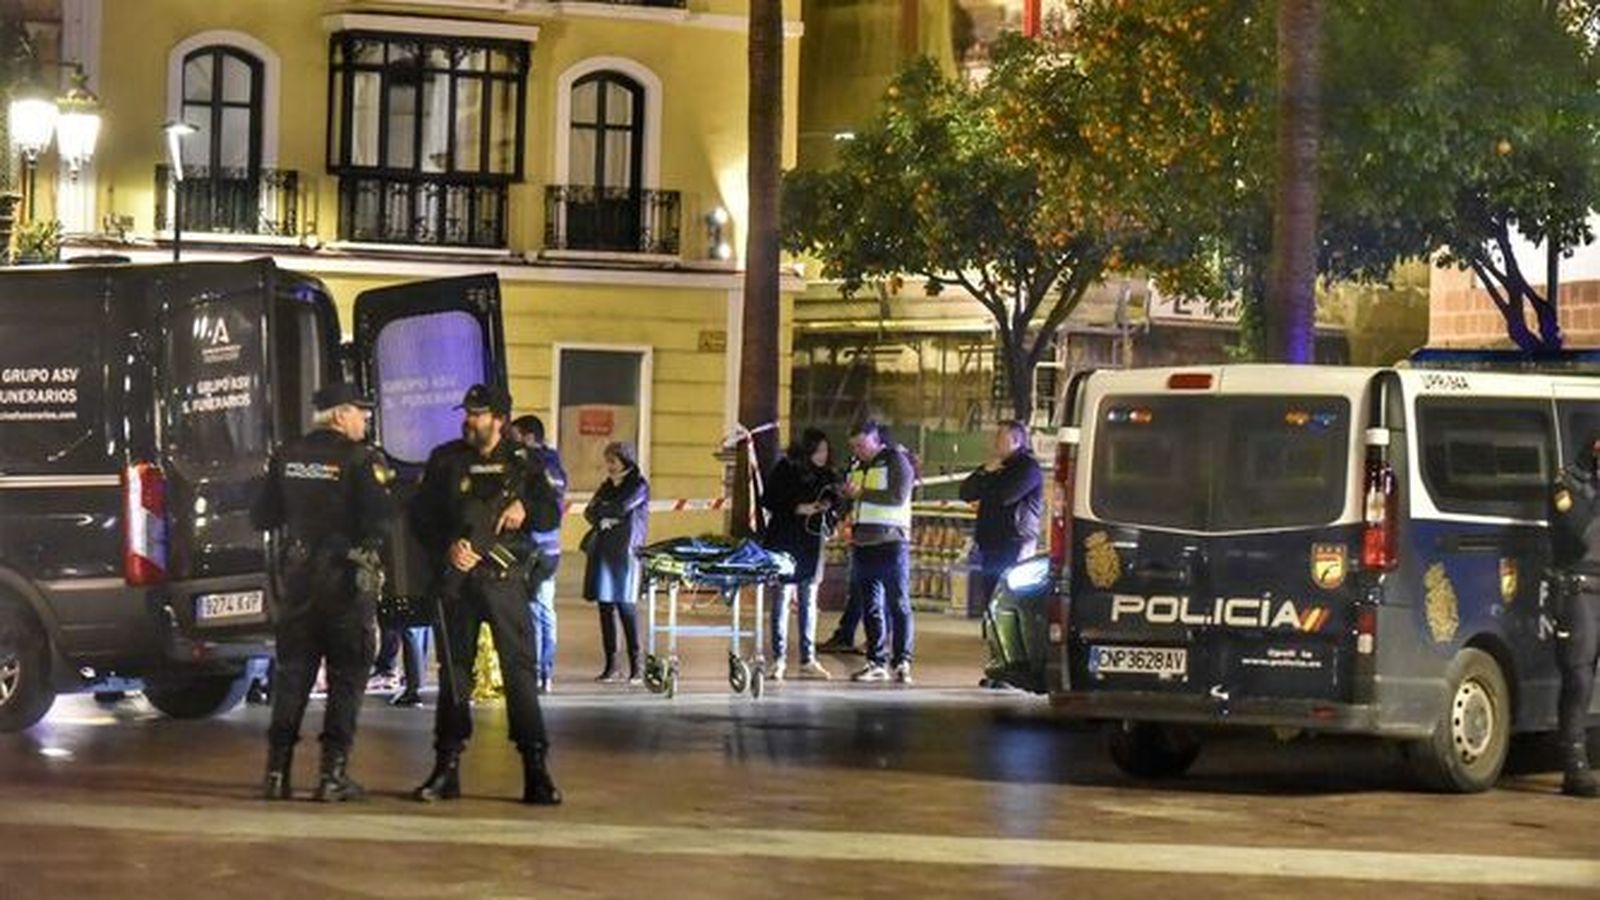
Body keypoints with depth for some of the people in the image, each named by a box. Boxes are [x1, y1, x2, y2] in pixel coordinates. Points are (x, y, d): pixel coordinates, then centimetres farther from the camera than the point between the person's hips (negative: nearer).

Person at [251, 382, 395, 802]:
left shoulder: (286, 457, 4)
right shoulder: (362, 460, -10)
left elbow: (262, 517, 9)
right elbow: (379, 519, -20)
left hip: (297, 578, 4)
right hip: (348, 580, -4)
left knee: (291, 674, 11)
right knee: (346, 679, 4)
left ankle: (277, 771, 9)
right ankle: (333, 774, 0)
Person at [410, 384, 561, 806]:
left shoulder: (520, 461, 6)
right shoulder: (445, 460, 8)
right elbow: (420, 515, 7)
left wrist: (525, 507, -13)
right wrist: (447, 547, -9)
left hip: (504, 578, -1)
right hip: (457, 577, 1)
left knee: (520, 668, -5)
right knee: (454, 671, 5)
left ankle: (536, 771, -4)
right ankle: (447, 768, 12)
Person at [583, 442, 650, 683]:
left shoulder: (639, 486, 1)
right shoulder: (607, 486, 20)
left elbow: (622, 508, -13)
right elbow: (590, 513, 11)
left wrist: (601, 509, 3)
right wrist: (604, 517, -9)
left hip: (625, 550, -6)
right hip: (602, 550, 6)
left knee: (625, 606, -10)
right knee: (605, 606, 3)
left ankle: (635, 665, -6)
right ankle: (611, 665, 7)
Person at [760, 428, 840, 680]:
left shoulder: (826, 475, 9)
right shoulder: (785, 470, -6)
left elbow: (834, 502, 17)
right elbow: (768, 501, -8)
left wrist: (827, 507, -6)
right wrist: (799, 508, -16)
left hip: (811, 545, 5)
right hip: (784, 542, -5)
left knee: (809, 602, 8)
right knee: (783, 599, -3)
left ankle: (808, 660, 12)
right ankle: (778, 659, 1)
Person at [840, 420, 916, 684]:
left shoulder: (896, 461, -3)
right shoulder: (858, 467, 20)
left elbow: (898, 496, -16)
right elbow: (851, 502, 30)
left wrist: (862, 493, -14)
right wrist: (844, 494, 8)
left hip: (891, 543, -7)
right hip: (863, 544, 8)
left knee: (898, 604, -6)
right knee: (871, 607, 6)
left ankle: (902, 662, -5)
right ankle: (877, 662, 9)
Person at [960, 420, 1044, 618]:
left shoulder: (1028, 467, -6)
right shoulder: (995, 465, 21)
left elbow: (1005, 496, -19)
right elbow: (966, 492, 14)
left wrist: (988, 480, 2)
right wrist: (985, 473, -3)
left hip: (1014, 546, -8)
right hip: (989, 546, 8)